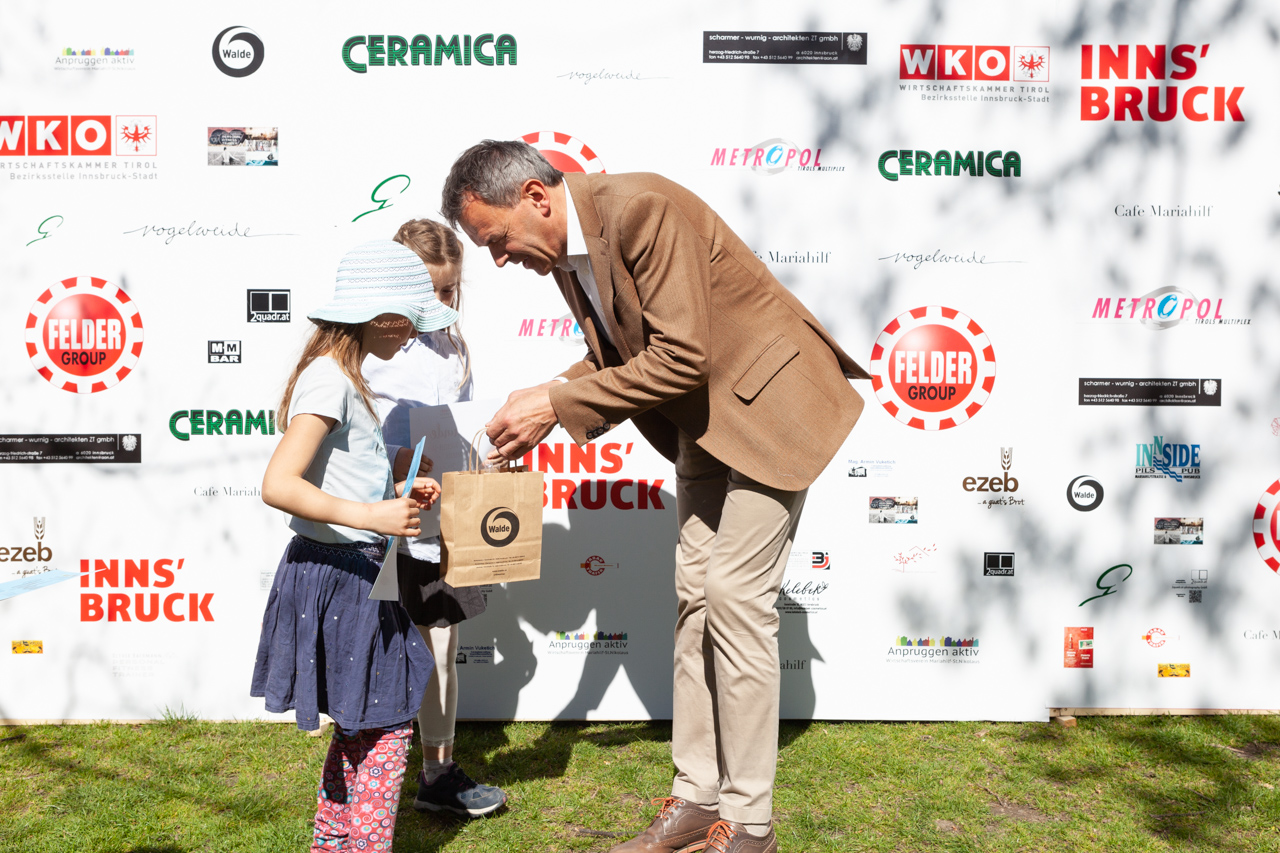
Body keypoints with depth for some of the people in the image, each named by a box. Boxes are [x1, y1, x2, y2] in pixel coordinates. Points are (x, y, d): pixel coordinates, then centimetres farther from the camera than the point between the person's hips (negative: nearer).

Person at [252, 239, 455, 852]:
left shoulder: (346, 378, 14)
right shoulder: (327, 379, -17)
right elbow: (278, 485, -27)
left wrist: (400, 496, 9)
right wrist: (372, 516, -31)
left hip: (355, 574, 10)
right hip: (337, 575, -10)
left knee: (358, 725, 18)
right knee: (386, 726, -2)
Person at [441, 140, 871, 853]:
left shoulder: (639, 208, -26)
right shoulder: (566, 248, 3)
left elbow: (680, 358, -29)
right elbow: (616, 357, 11)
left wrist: (556, 403, -24)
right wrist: (543, 407, -7)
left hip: (766, 400, -9)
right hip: (702, 418, 9)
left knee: (734, 596, -9)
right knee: (695, 594, 8)